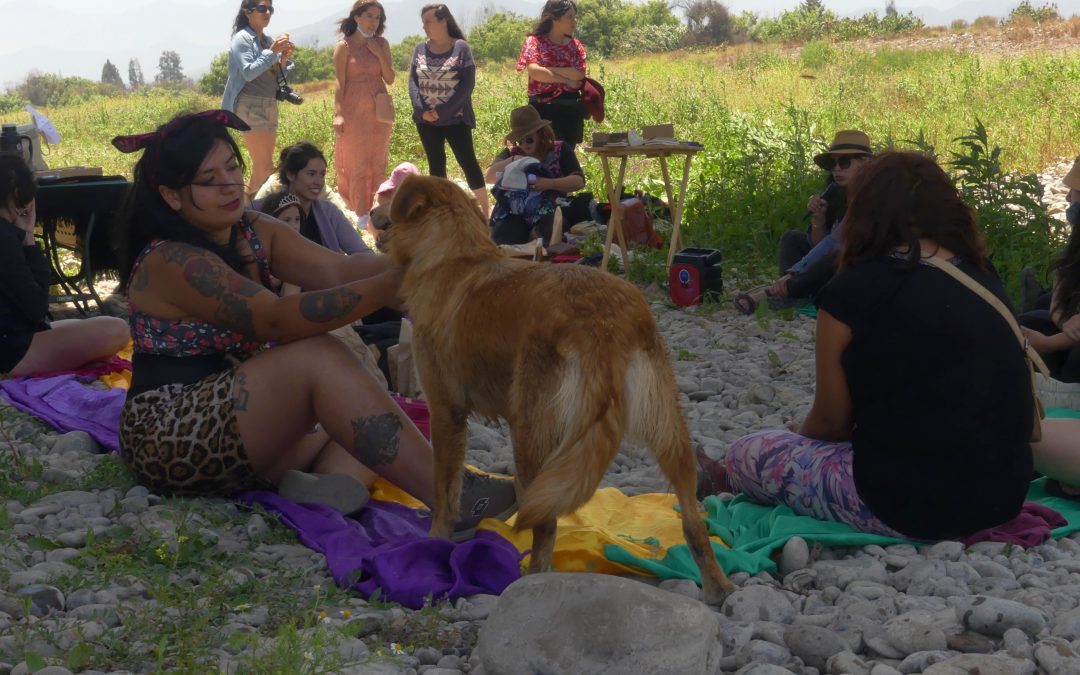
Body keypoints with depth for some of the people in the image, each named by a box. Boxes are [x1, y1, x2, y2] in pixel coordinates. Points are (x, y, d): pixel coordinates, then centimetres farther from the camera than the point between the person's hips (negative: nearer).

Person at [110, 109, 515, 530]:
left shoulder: (254, 232, 7)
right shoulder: (170, 261, -17)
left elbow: (338, 269, -9)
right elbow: (276, 320, -29)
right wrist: (387, 287, -39)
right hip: (169, 441, -9)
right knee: (321, 360, -26)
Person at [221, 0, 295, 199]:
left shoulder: (269, 40, 14)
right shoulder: (242, 38, -7)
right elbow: (248, 73, -16)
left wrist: (283, 59, 0)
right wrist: (271, 52, -17)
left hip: (270, 106, 8)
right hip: (250, 106, -8)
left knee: (261, 166, 9)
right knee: (266, 167, -14)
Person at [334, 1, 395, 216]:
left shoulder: (381, 44, 6)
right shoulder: (344, 46, -5)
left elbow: (390, 79, 3)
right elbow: (339, 83, -7)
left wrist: (379, 54, -8)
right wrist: (338, 114, -14)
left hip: (379, 111, 4)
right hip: (355, 112, -4)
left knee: (378, 166, 7)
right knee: (358, 166, -1)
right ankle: (361, 216, 2)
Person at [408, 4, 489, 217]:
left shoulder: (461, 47, -6)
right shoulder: (420, 49, 6)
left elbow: (467, 84, -11)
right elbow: (412, 81, 4)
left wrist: (443, 111, -15)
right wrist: (421, 110, -12)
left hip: (455, 118, -4)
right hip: (426, 119, 4)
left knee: (468, 161, -5)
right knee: (436, 164, 9)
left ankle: (486, 210, 2)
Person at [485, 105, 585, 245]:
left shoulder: (560, 150, 8)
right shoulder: (511, 153, 17)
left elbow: (579, 181, -3)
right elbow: (488, 177, 8)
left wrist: (550, 183, -20)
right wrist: (511, 161, -8)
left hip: (549, 212, -2)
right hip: (514, 214, 2)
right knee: (501, 244, -25)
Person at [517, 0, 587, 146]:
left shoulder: (576, 46, 9)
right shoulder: (535, 41, -1)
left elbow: (579, 75, -6)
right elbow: (534, 71, -16)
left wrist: (549, 69, -12)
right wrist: (566, 79, -11)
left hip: (570, 108, 3)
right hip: (542, 107, -3)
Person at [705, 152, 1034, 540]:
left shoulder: (853, 291, -11)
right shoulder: (983, 278, 7)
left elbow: (831, 422, -3)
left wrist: (796, 440, 20)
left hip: (912, 502, -7)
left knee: (746, 455, 9)